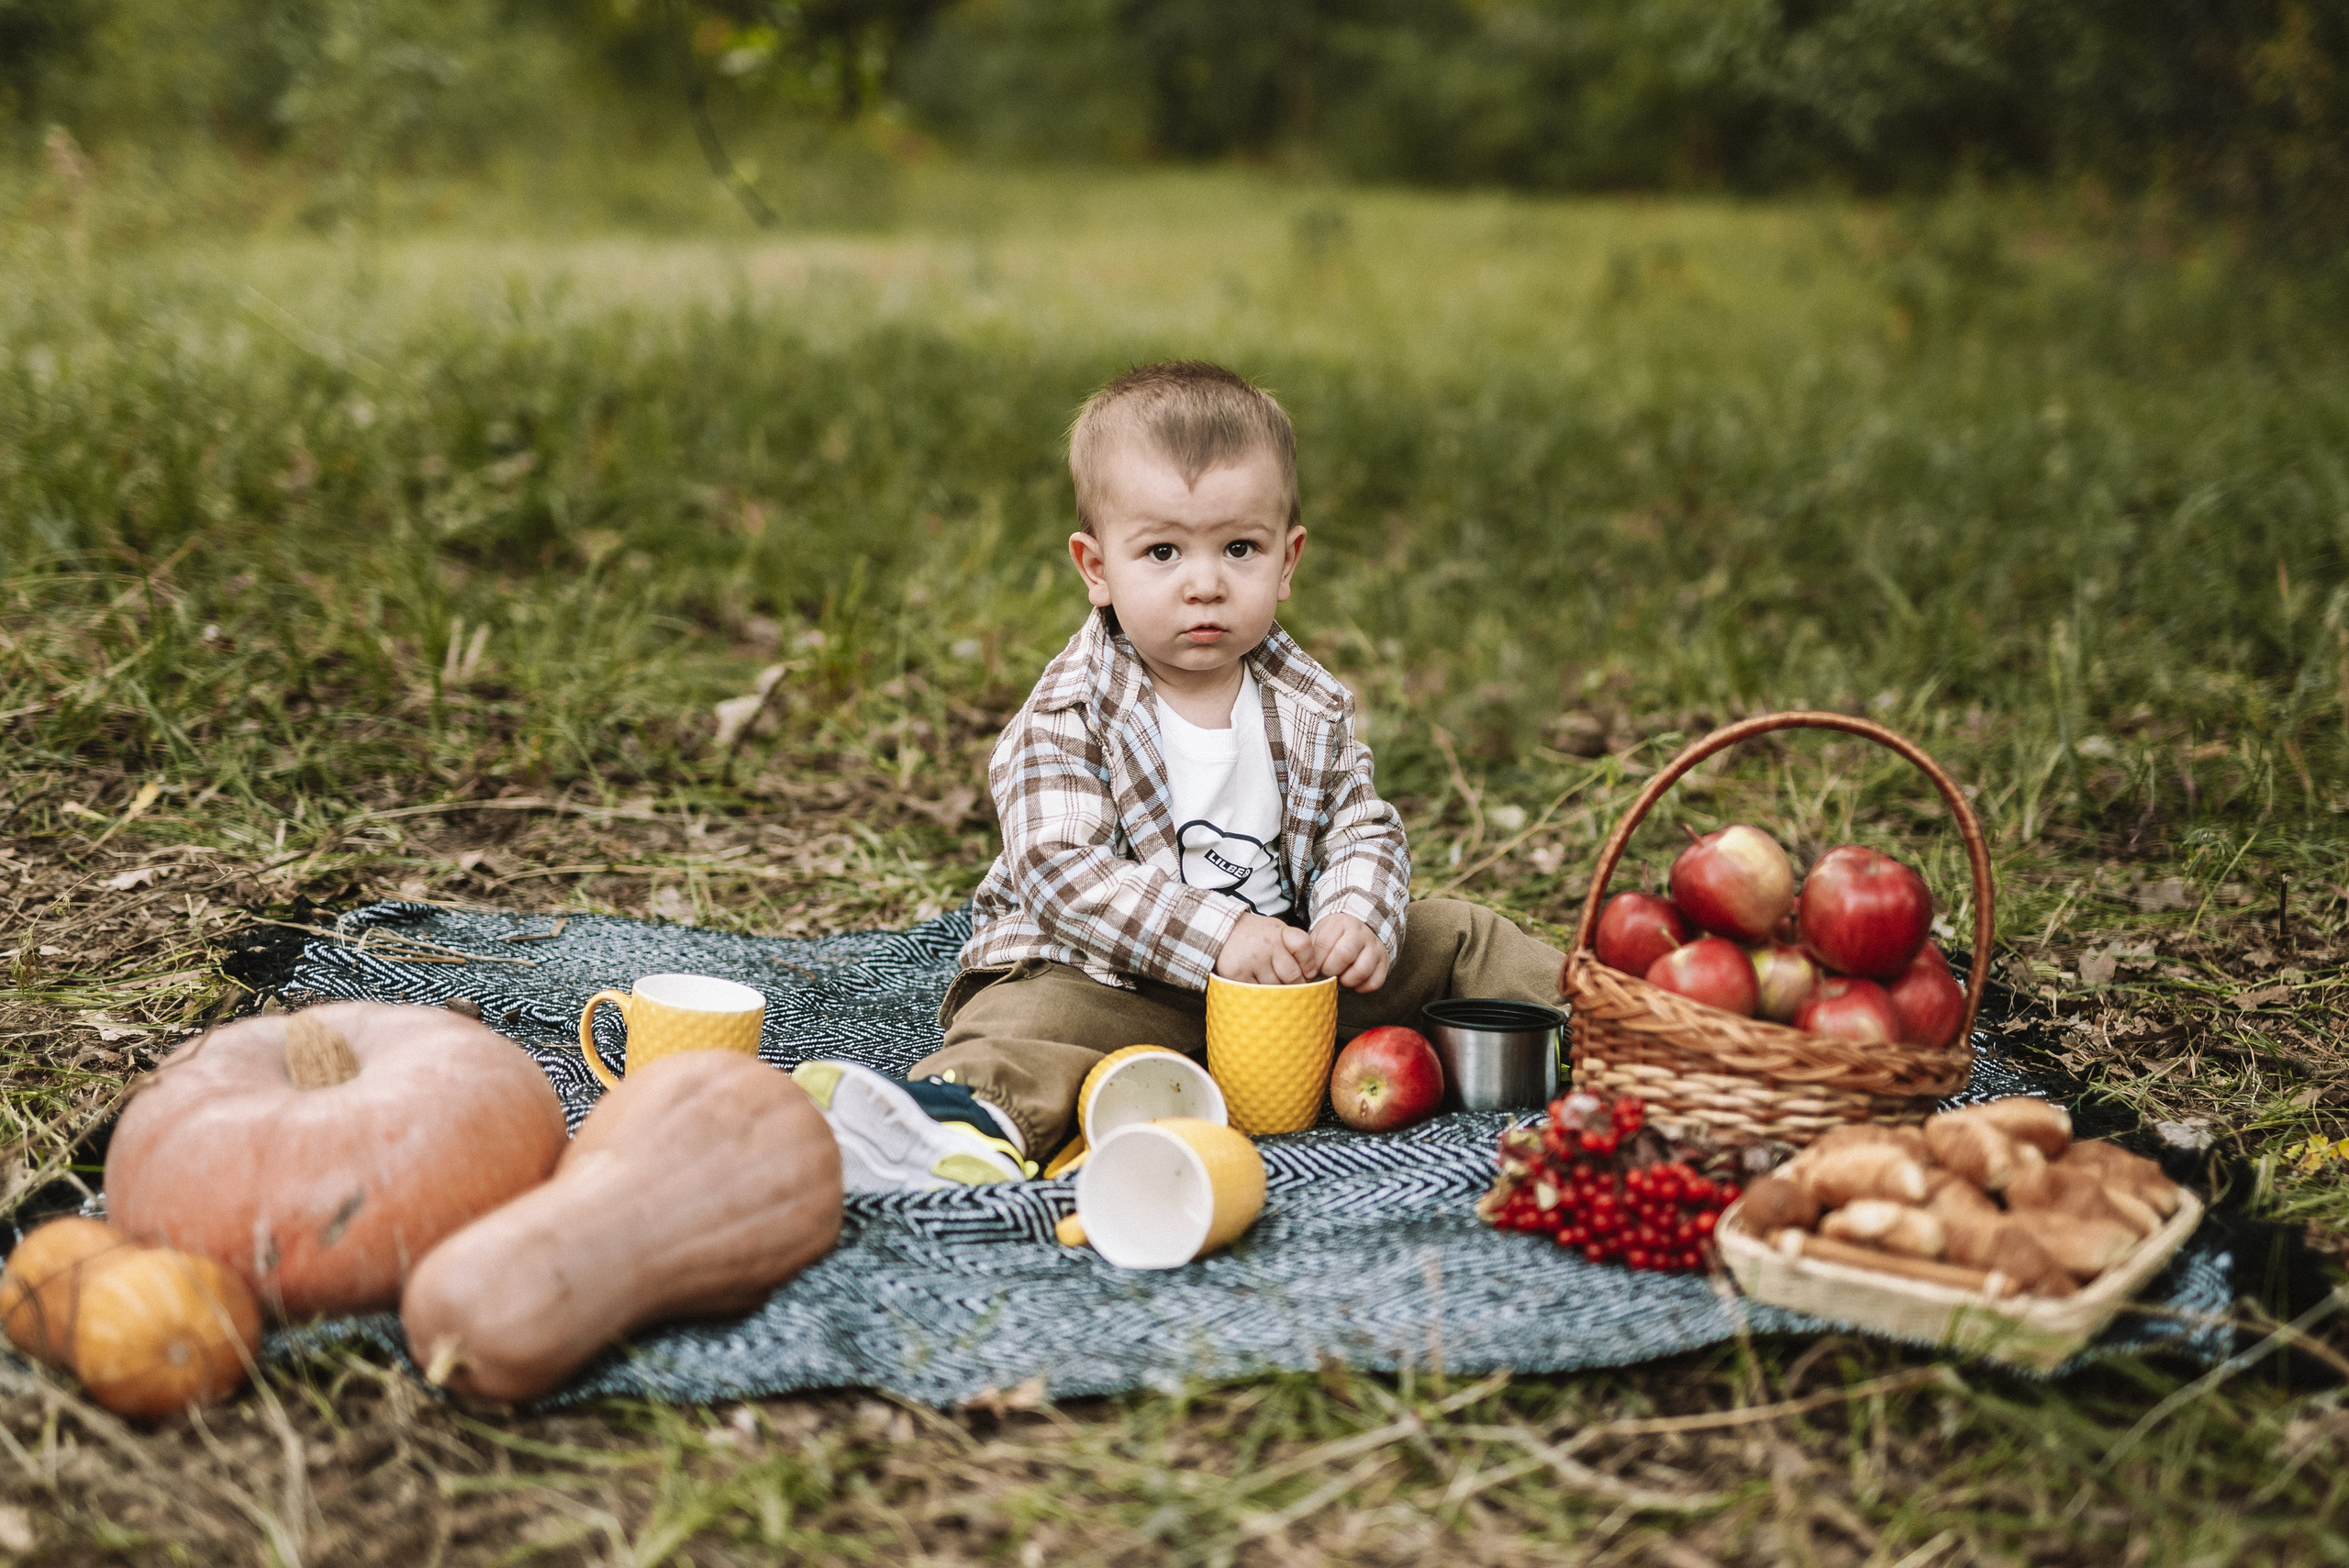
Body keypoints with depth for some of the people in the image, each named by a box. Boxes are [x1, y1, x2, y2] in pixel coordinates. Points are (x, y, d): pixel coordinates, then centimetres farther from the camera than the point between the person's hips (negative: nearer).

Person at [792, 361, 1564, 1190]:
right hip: (1105, 975, -5)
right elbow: (1062, 871, -23)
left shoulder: (1306, 702, 3)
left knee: (1455, 936, 6)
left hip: (1284, 959, 6)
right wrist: (1216, 933, -34)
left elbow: (1361, 828, 6)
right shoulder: (1070, 716, -14)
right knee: (1025, 1024, -35)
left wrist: (1358, 915, -19)